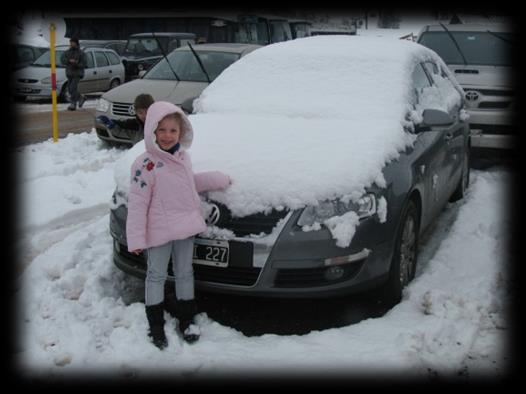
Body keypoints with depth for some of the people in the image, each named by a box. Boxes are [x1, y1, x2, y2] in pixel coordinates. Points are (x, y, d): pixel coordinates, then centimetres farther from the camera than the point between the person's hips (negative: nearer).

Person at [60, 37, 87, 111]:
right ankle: (81, 98, 30)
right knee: (70, 90, 8)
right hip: (69, 73, 5)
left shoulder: (81, 53, -4)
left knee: (73, 88, -16)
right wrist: (69, 60, -25)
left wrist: (76, 64, -24)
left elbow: (84, 64, -9)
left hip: (77, 74, -5)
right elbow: (62, 59, -8)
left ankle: (73, 105, -11)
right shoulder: (67, 52, 7)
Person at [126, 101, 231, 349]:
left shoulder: (182, 156, 5)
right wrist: (136, 238, -19)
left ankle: (186, 319, 31)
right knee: (156, 276, 7)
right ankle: (156, 326, 20)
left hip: (186, 227, 6)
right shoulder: (145, 164, -16)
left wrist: (220, 179, 23)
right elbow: (137, 203, -17)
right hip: (159, 232, -6)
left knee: (184, 273, 16)